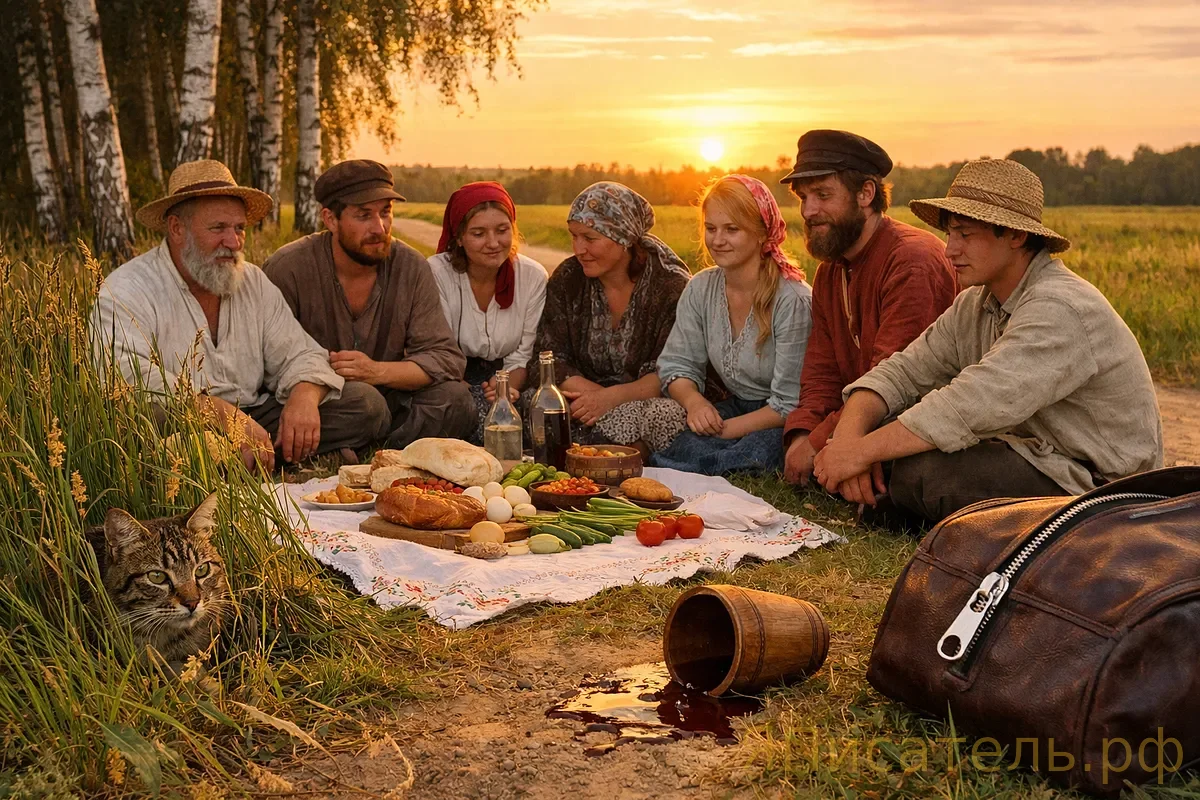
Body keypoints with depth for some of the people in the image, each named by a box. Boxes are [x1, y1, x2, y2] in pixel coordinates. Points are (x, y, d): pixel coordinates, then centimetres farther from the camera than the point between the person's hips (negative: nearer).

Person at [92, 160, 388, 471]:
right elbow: (131, 375, -24)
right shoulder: (127, 291, -7)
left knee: (364, 403, -6)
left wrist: (304, 397, -16)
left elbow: (298, 354, 10)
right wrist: (222, 413, -34)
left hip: (253, 421, 6)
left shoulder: (255, 282, 13)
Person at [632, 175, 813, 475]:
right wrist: (693, 401, -20)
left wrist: (722, 429, -24)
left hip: (785, 427, -5)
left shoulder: (793, 301, -18)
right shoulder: (701, 289, 1)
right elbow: (677, 364, 3)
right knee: (655, 415, -23)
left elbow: (789, 405, -18)